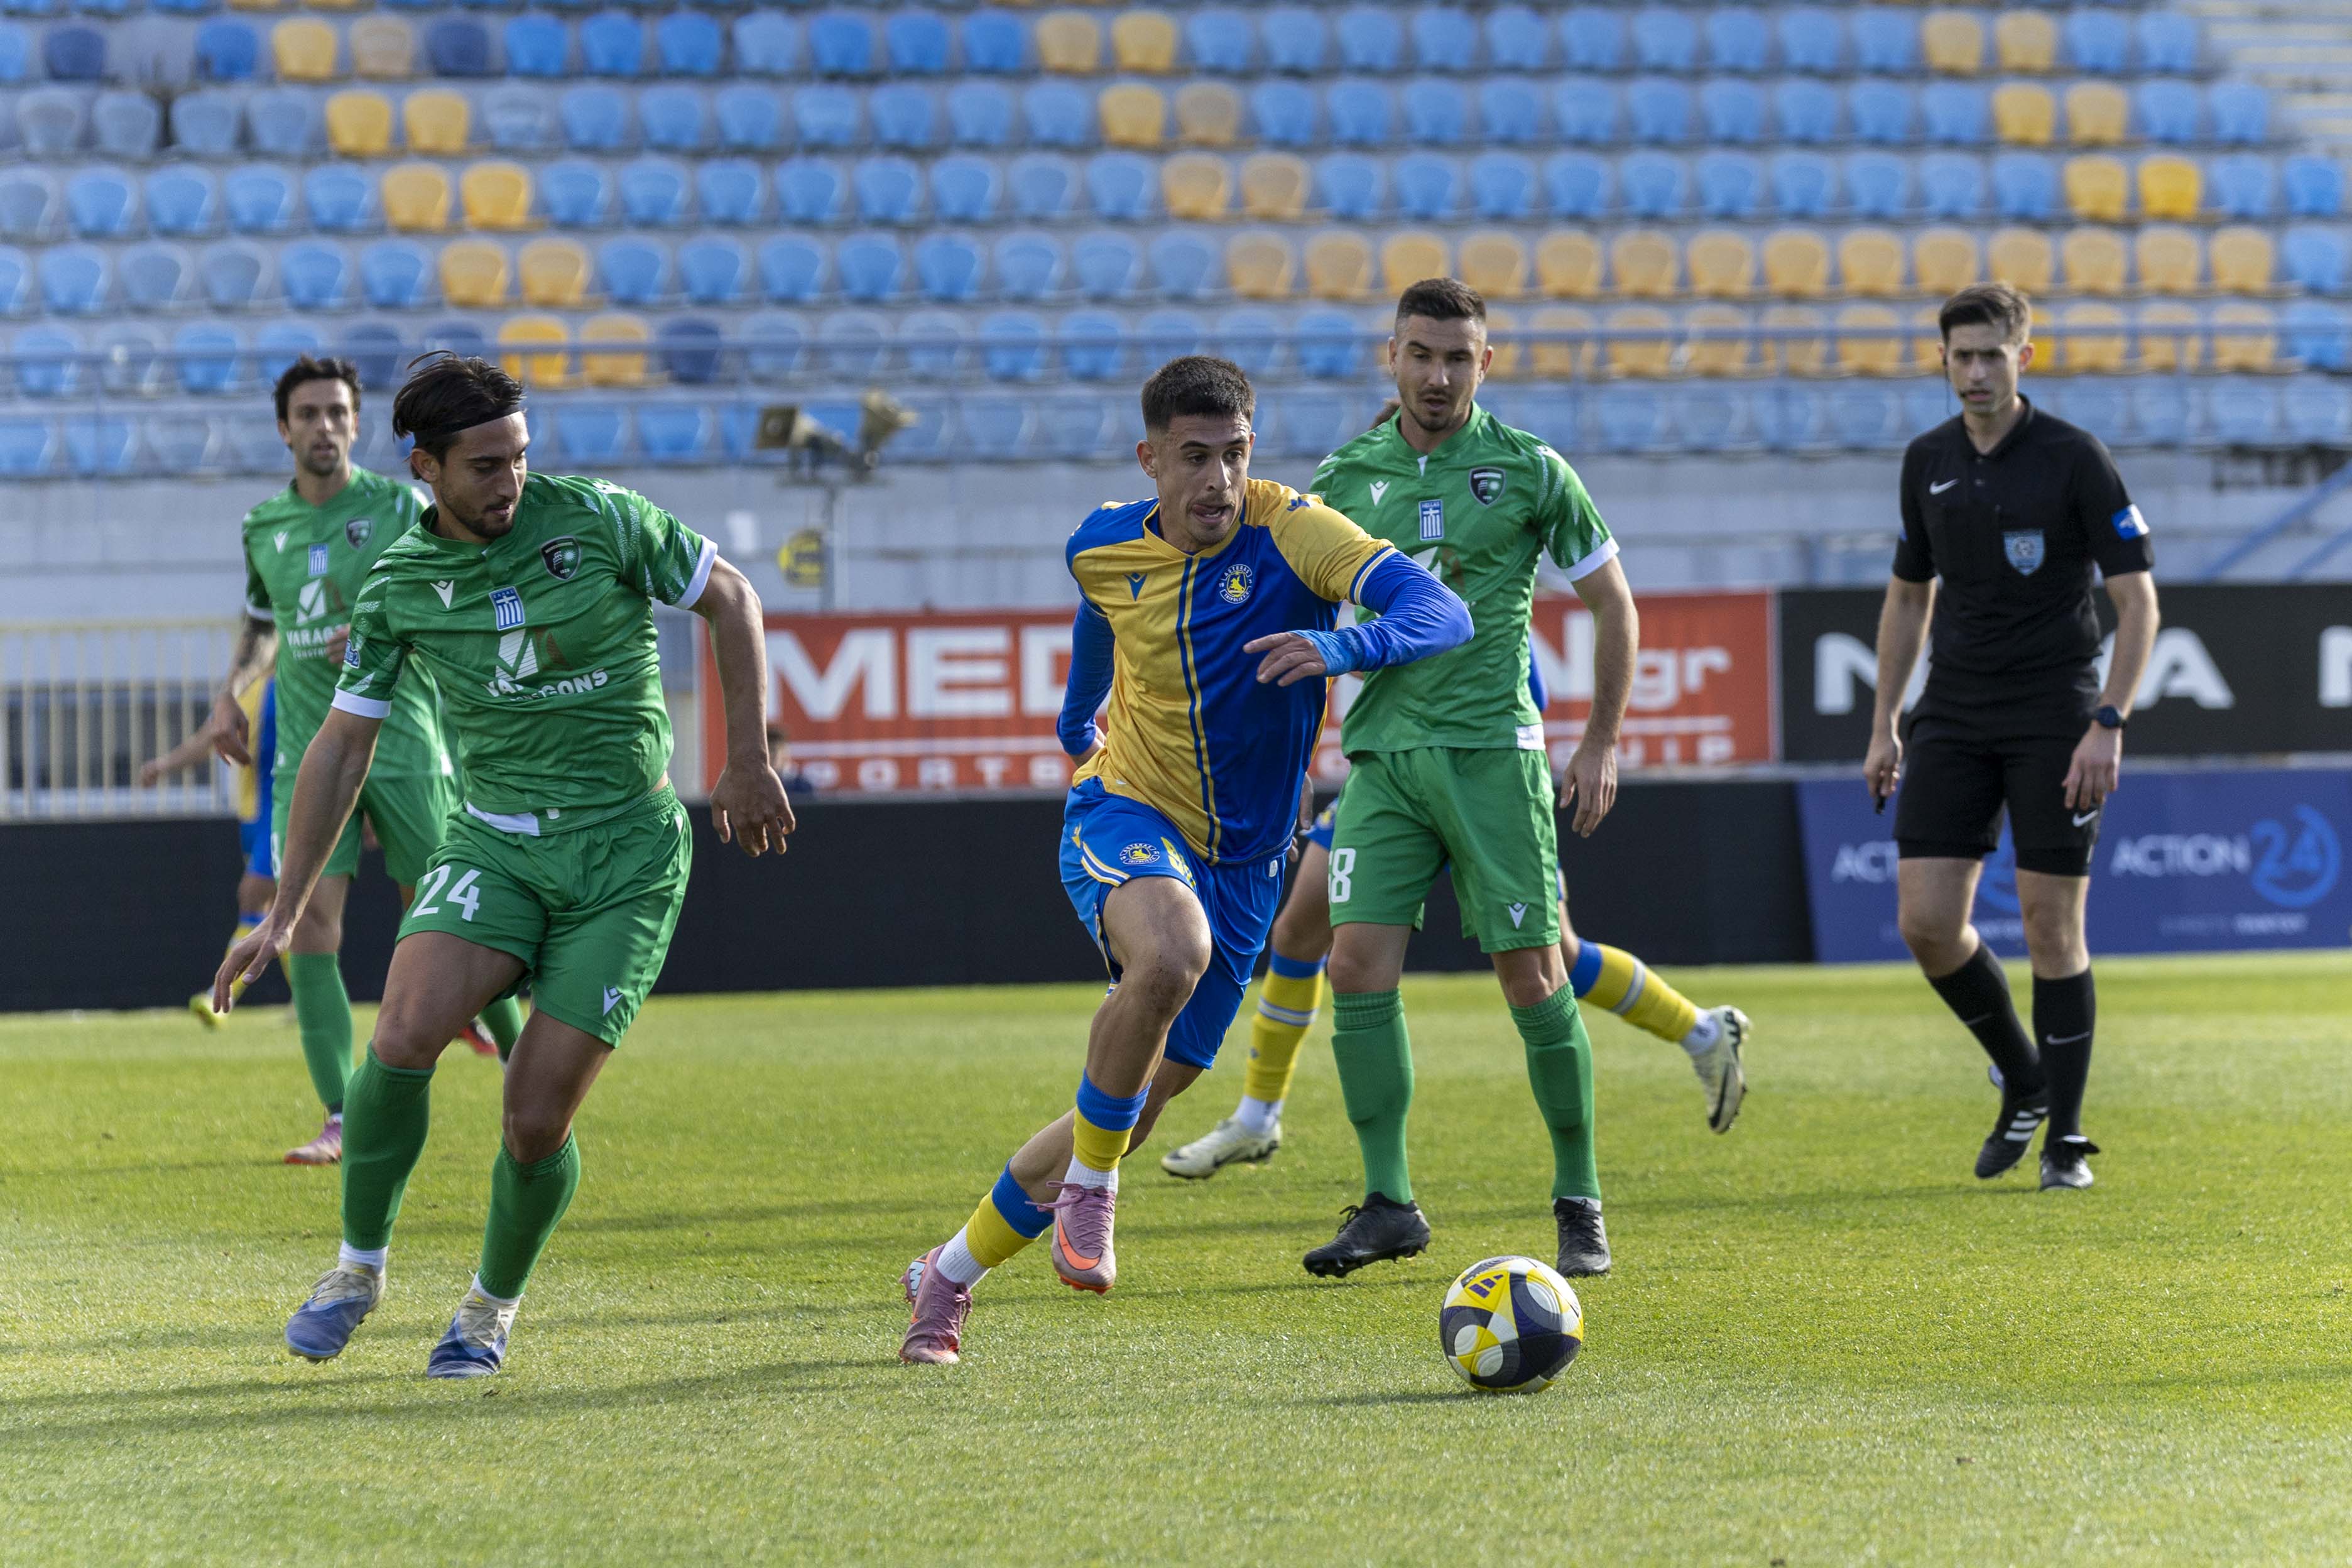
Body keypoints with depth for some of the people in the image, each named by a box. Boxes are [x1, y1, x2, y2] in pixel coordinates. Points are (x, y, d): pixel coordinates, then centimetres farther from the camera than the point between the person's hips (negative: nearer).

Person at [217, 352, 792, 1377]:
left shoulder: (598, 521, -7)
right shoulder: (400, 582, 1)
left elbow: (728, 598, 6)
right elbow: (343, 747, 8)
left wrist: (748, 758, 0)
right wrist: (284, 915, 5)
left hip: (626, 850, -2)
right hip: (495, 842, 2)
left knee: (536, 1120, -9)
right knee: (405, 1033, -25)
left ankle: (493, 1305, 19)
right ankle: (359, 1266, -3)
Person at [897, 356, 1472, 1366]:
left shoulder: (1288, 532, -14)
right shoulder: (1102, 550, -3)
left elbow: (1441, 614, -27)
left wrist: (1341, 646, -46)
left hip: (1239, 860, 1)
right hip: (1123, 817, -1)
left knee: (1136, 1112, 6)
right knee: (1171, 951, -38)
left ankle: (950, 1273, 26)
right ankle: (1089, 1188, -19)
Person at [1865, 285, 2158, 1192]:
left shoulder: (2074, 460, -8)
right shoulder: (1927, 463, 8)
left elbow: (2138, 600, -8)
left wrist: (2108, 723, -17)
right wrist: (1883, 726, 14)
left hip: (2054, 722, -5)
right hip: (1953, 720, 5)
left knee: (2052, 927, -4)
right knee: (1927, 922, -5)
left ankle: (2065, 1140, 8)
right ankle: (2023, 1081, 19)